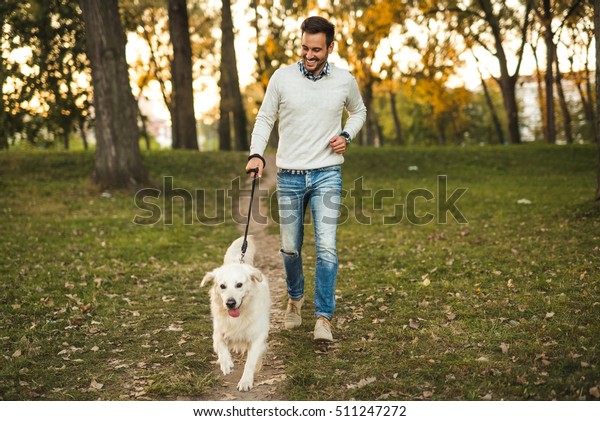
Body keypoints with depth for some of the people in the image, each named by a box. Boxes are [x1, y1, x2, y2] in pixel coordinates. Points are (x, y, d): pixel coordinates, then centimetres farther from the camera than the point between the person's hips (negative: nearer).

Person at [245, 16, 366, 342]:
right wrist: (256, 154, -12)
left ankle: (323, 318, -3)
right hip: (289, 176, 1)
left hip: (327, 174, -1)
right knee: (290, 248, 10)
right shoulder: (282, 78, -3)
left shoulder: (344, 80, 0)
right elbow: (265, 118, 5)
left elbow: (358, 111, 19)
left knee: (326, 247, -13)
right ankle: (295, 297, 38)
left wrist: (347, 135, 0)